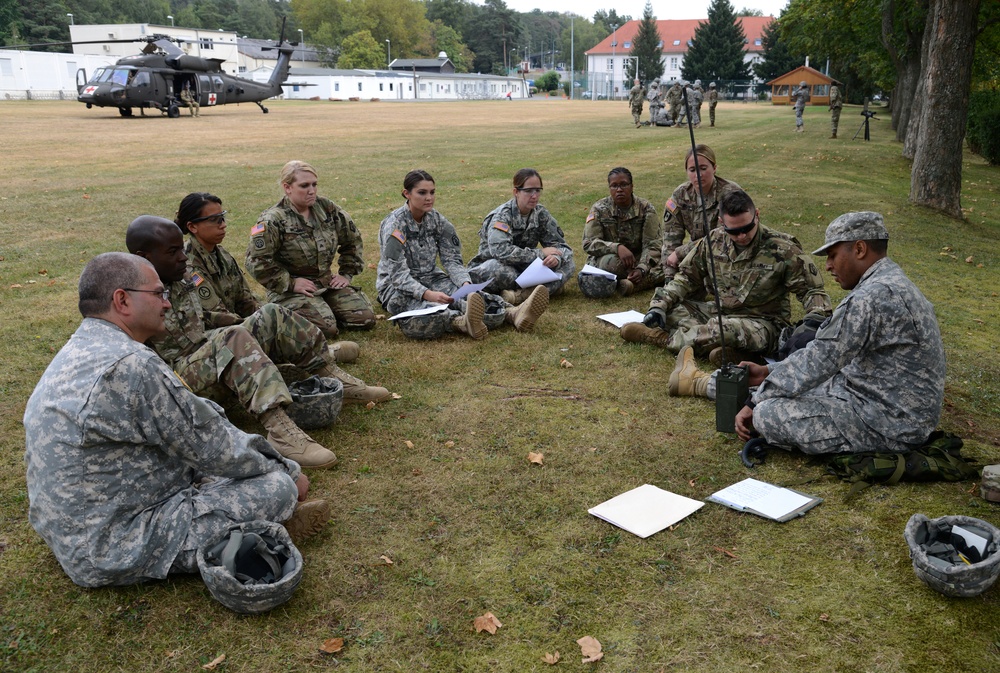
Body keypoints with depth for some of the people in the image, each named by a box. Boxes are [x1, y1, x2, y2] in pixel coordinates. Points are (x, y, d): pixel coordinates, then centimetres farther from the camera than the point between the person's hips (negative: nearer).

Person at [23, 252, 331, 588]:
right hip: (117, 551, -10)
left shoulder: (78, 351, 6)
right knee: (278, 487, -14)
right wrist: (289, 472, -2)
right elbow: (214, 449, -18)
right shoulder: (131, 367, -26)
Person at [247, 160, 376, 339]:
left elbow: (352, 240, 14)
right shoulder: (273, 221, -14)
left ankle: (324, 307, 15)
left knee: (366, 319, -8)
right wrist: (290, 283, -18)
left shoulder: (326, 208, 3)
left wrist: (347, 274, 7)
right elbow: (256, 261, -19)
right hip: (291, 289, -6)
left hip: (327, 282, 6)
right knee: (326, 328, -27)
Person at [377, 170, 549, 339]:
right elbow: (397, 274, -23)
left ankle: (513, 313, -50)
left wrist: (465, 283, -23)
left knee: (468, 295, -26)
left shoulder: (436, 219, 1)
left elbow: (451, 259, -2)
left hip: (431, 279, 5)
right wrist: (428, 294, -37)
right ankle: (464, 322, -69)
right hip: (398, 287, -5)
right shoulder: (394, 225, -16)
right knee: (426, 308, -41)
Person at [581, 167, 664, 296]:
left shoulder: (646, 208, -4)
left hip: (639, 259, 2)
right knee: (610, 262, -38)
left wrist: (642, 269, -30)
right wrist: (617, 247, -31)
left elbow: (651, 244, -11)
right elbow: (588, 243, -14)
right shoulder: (599, 209, -6)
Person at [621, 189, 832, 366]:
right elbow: (686, 278, 7)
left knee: (727, 329, -38)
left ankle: (663, 337, -18)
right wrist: (659, 306, -6)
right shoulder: (713, 241, -1)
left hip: (763, 324, -5)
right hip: (720, 314, 6)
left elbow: (812, 289, -6)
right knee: (670, 307, -9)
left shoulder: (783, 250, -13)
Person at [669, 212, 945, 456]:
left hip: (889, 425, -10)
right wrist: (769, 371, 14)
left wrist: (754, 405, -11)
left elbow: (817, 361, -21)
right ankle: (700, 381, 36)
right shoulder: (894, 284, 11)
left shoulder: (872, 297, -24)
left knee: (766, 414, -19)